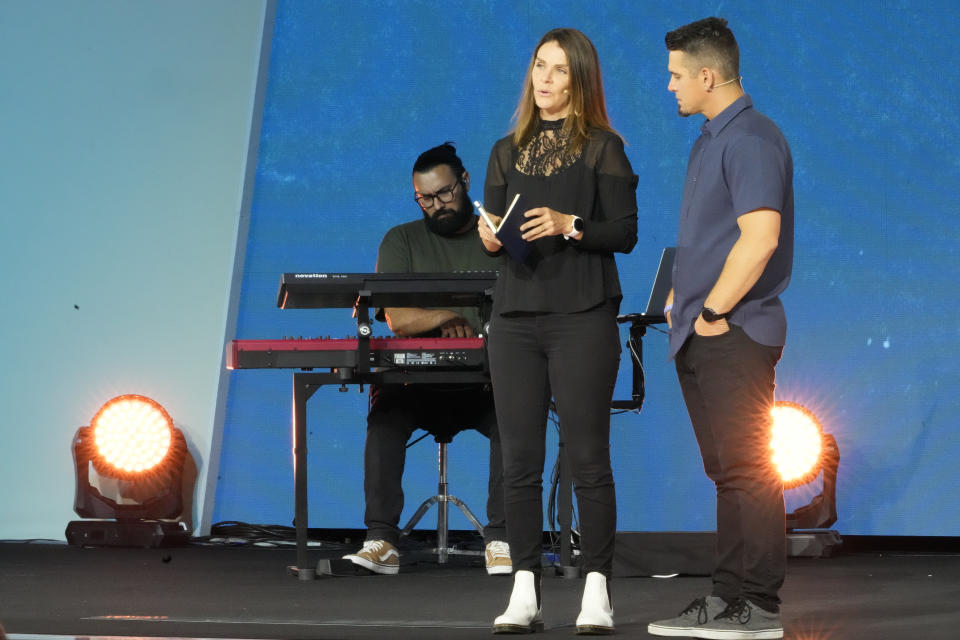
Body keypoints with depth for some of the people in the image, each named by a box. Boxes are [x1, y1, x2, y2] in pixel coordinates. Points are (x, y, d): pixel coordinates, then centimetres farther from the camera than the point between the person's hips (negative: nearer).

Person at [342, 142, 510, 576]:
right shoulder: (402, 241, 12)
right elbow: (396, 317, -2)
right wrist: (444, 317, -20)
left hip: (486, 382, 0)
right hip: (421, 382, 1)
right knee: (386, 409, -32)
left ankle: (500, 539, -27)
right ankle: (382, 541, -32)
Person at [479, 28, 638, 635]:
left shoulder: (603, 148, 3)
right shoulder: (508, 152, 16)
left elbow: (625, 232, -3)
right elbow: (492, 232, 16)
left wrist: (568, 225, -17)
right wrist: (489, 237, -6)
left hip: (583, 319, -4)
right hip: (516, 317, 4)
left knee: (588, 457, -4)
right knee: (520, 459, 2)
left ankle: (597, 591, 0)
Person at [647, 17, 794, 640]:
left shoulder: (752, 139, -14)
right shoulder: (711, 139, 18)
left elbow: (759, 238, -24)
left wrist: (712, 311, -17)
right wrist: (684, 298, 16)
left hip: (735, 333, -10)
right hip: (702, 334, 10)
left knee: (745, 468, -7)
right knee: (728, 469, 12)